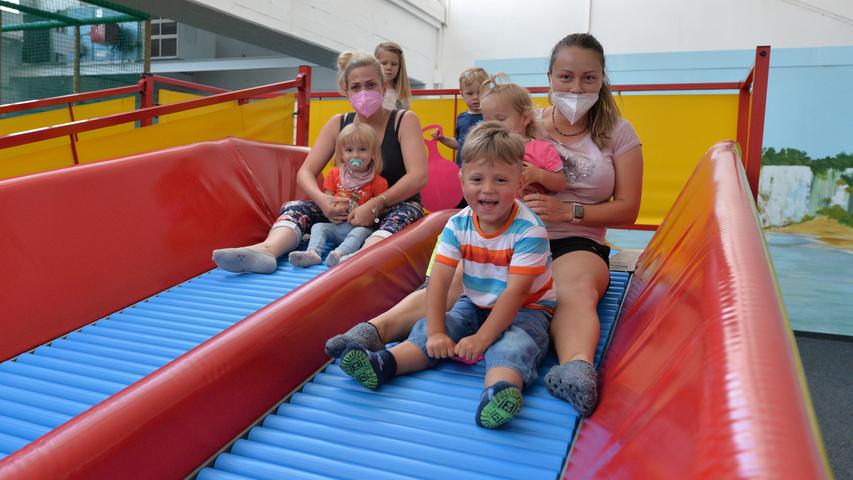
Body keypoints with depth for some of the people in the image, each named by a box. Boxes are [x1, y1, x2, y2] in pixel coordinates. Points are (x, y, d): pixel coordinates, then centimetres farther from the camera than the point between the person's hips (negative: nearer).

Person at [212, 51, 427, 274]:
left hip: (394, 207, -3)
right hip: (349, 211, 3)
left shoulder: (404, 121, -3)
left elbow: (418, 176, -16)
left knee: (406, 212, -37)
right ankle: (266, 250, -49)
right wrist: (321, 199, -23)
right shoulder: (338, 124, 5)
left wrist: (376, 204, -30)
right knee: (294, 207, -19)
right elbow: (305, 173, 0)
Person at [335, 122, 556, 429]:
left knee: (513, 344, -36)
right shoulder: (458, 225, -9)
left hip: (527, 309, -5)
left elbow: (516, 292, -27)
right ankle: (383, 364, -33)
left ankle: (499, 391, -62)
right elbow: (439, 280, -14)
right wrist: (436, 332, -23)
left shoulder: (529, 231, -23)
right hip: (475, 304, 6)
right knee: (427, 330, -16)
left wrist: (480, 338, -31)